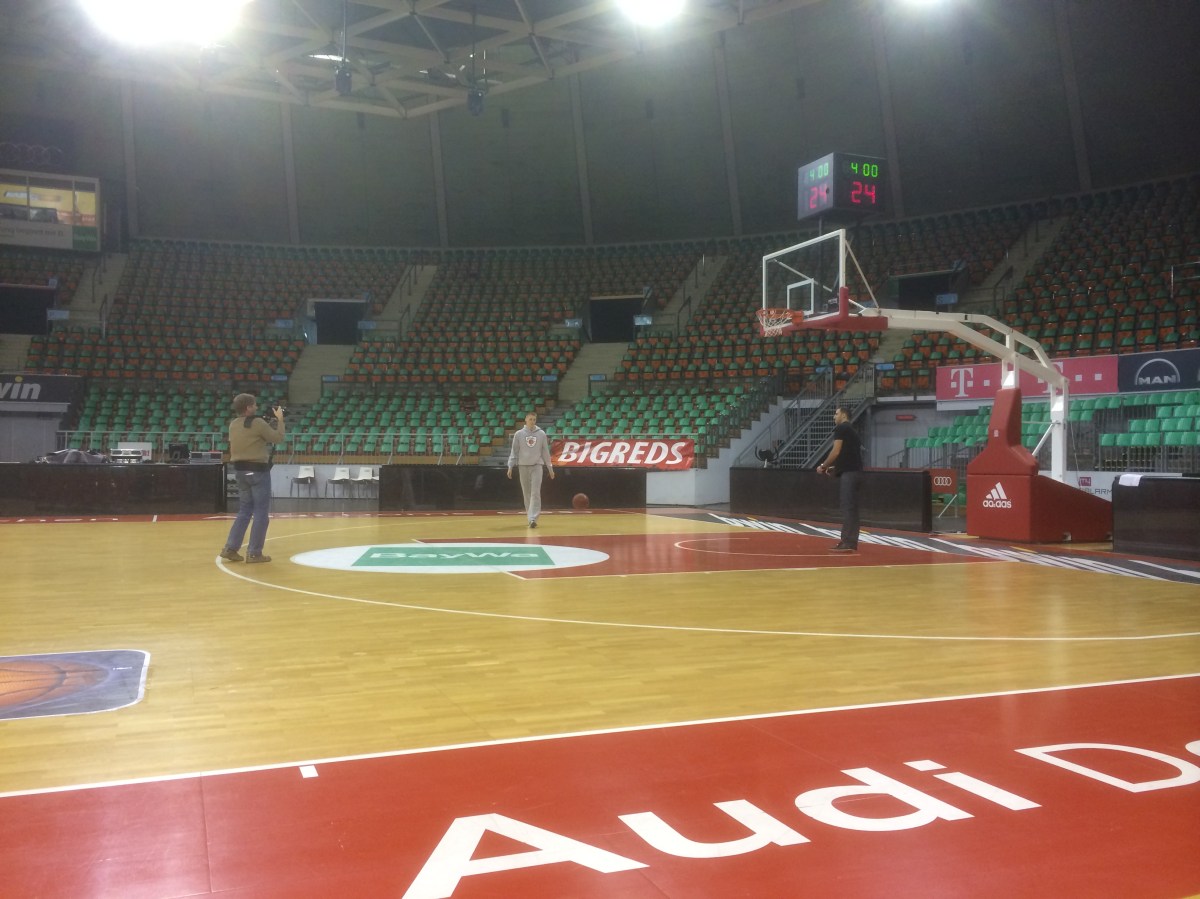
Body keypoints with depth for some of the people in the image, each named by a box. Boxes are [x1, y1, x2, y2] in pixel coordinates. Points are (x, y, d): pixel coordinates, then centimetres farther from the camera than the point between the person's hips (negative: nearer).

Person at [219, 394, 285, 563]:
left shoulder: (233, 425, 8)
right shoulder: (257, 423, -14)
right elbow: (279, 438, -9)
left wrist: (271, 421, 19)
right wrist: (279, 419, 3)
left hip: (240, 470, 7)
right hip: (257, 470, -7)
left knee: (244, 511, 16)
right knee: (261, 512, 1)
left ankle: (230, 548, 10)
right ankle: (254, 553, 1)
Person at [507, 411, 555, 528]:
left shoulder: (541, 434, 4)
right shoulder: (519, 434, 3)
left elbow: (545, 452, 8)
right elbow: (514, 451, 5)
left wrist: (550, 468, 9)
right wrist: (510, 466, -2)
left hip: (537, 466, -1)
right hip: (523, 466, 1)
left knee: (535, 493, -11)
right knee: (527, 493, 7)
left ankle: (533, 518, -16)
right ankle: (530, 516, 19)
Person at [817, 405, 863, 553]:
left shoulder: (841, 428, -4)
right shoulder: (852, 430, 24)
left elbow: (836, 452, -10)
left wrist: (823, 466, 0)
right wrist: (834, 467, 17)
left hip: (848, 473, -9)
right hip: (855, 471, 9)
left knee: (847, 508, -10)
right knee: (851, 508, 9)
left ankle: (847, 543, -13)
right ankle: (851, 542, 10)